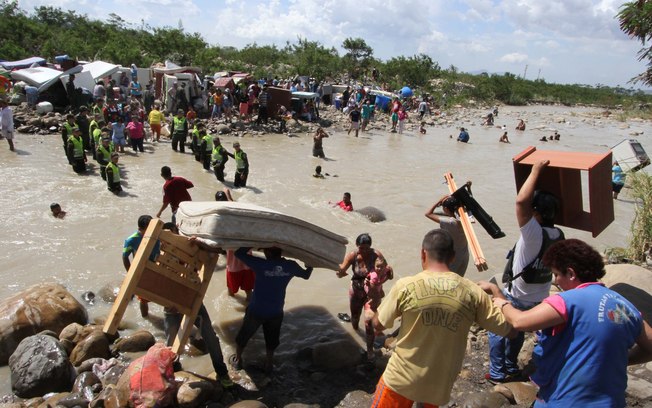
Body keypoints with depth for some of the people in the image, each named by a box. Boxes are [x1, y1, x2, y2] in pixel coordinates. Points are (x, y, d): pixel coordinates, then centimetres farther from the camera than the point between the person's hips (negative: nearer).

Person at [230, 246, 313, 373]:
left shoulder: (261, 265, -25)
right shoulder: (291, 266, -13)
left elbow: (239, 253, -17)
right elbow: (306, 275, 8)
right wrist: (310, 265, 27)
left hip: (256, 311, -2)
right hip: (276, 312, 3)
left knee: (243, 336, 24)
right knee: (271, 339, 27)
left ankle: (237, 360, 42)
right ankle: (269, 363, 42)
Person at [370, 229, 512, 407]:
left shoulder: (405, 286, -15)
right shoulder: (472, 292, -10)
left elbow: (378, 325, -4)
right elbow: (506, 327, 0)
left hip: (402, 378, -2)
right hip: (440, 383, 2)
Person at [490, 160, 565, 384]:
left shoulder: (534, 234, -29)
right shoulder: (558, 236, -5)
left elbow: (521, 201, -41)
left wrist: (536, 171, -30)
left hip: (516, 299, -7)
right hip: (538, 299, 7)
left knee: (497, 331, 13)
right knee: (517, 331, 25)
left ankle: (497, 373, 20)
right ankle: (511, 368, 39)